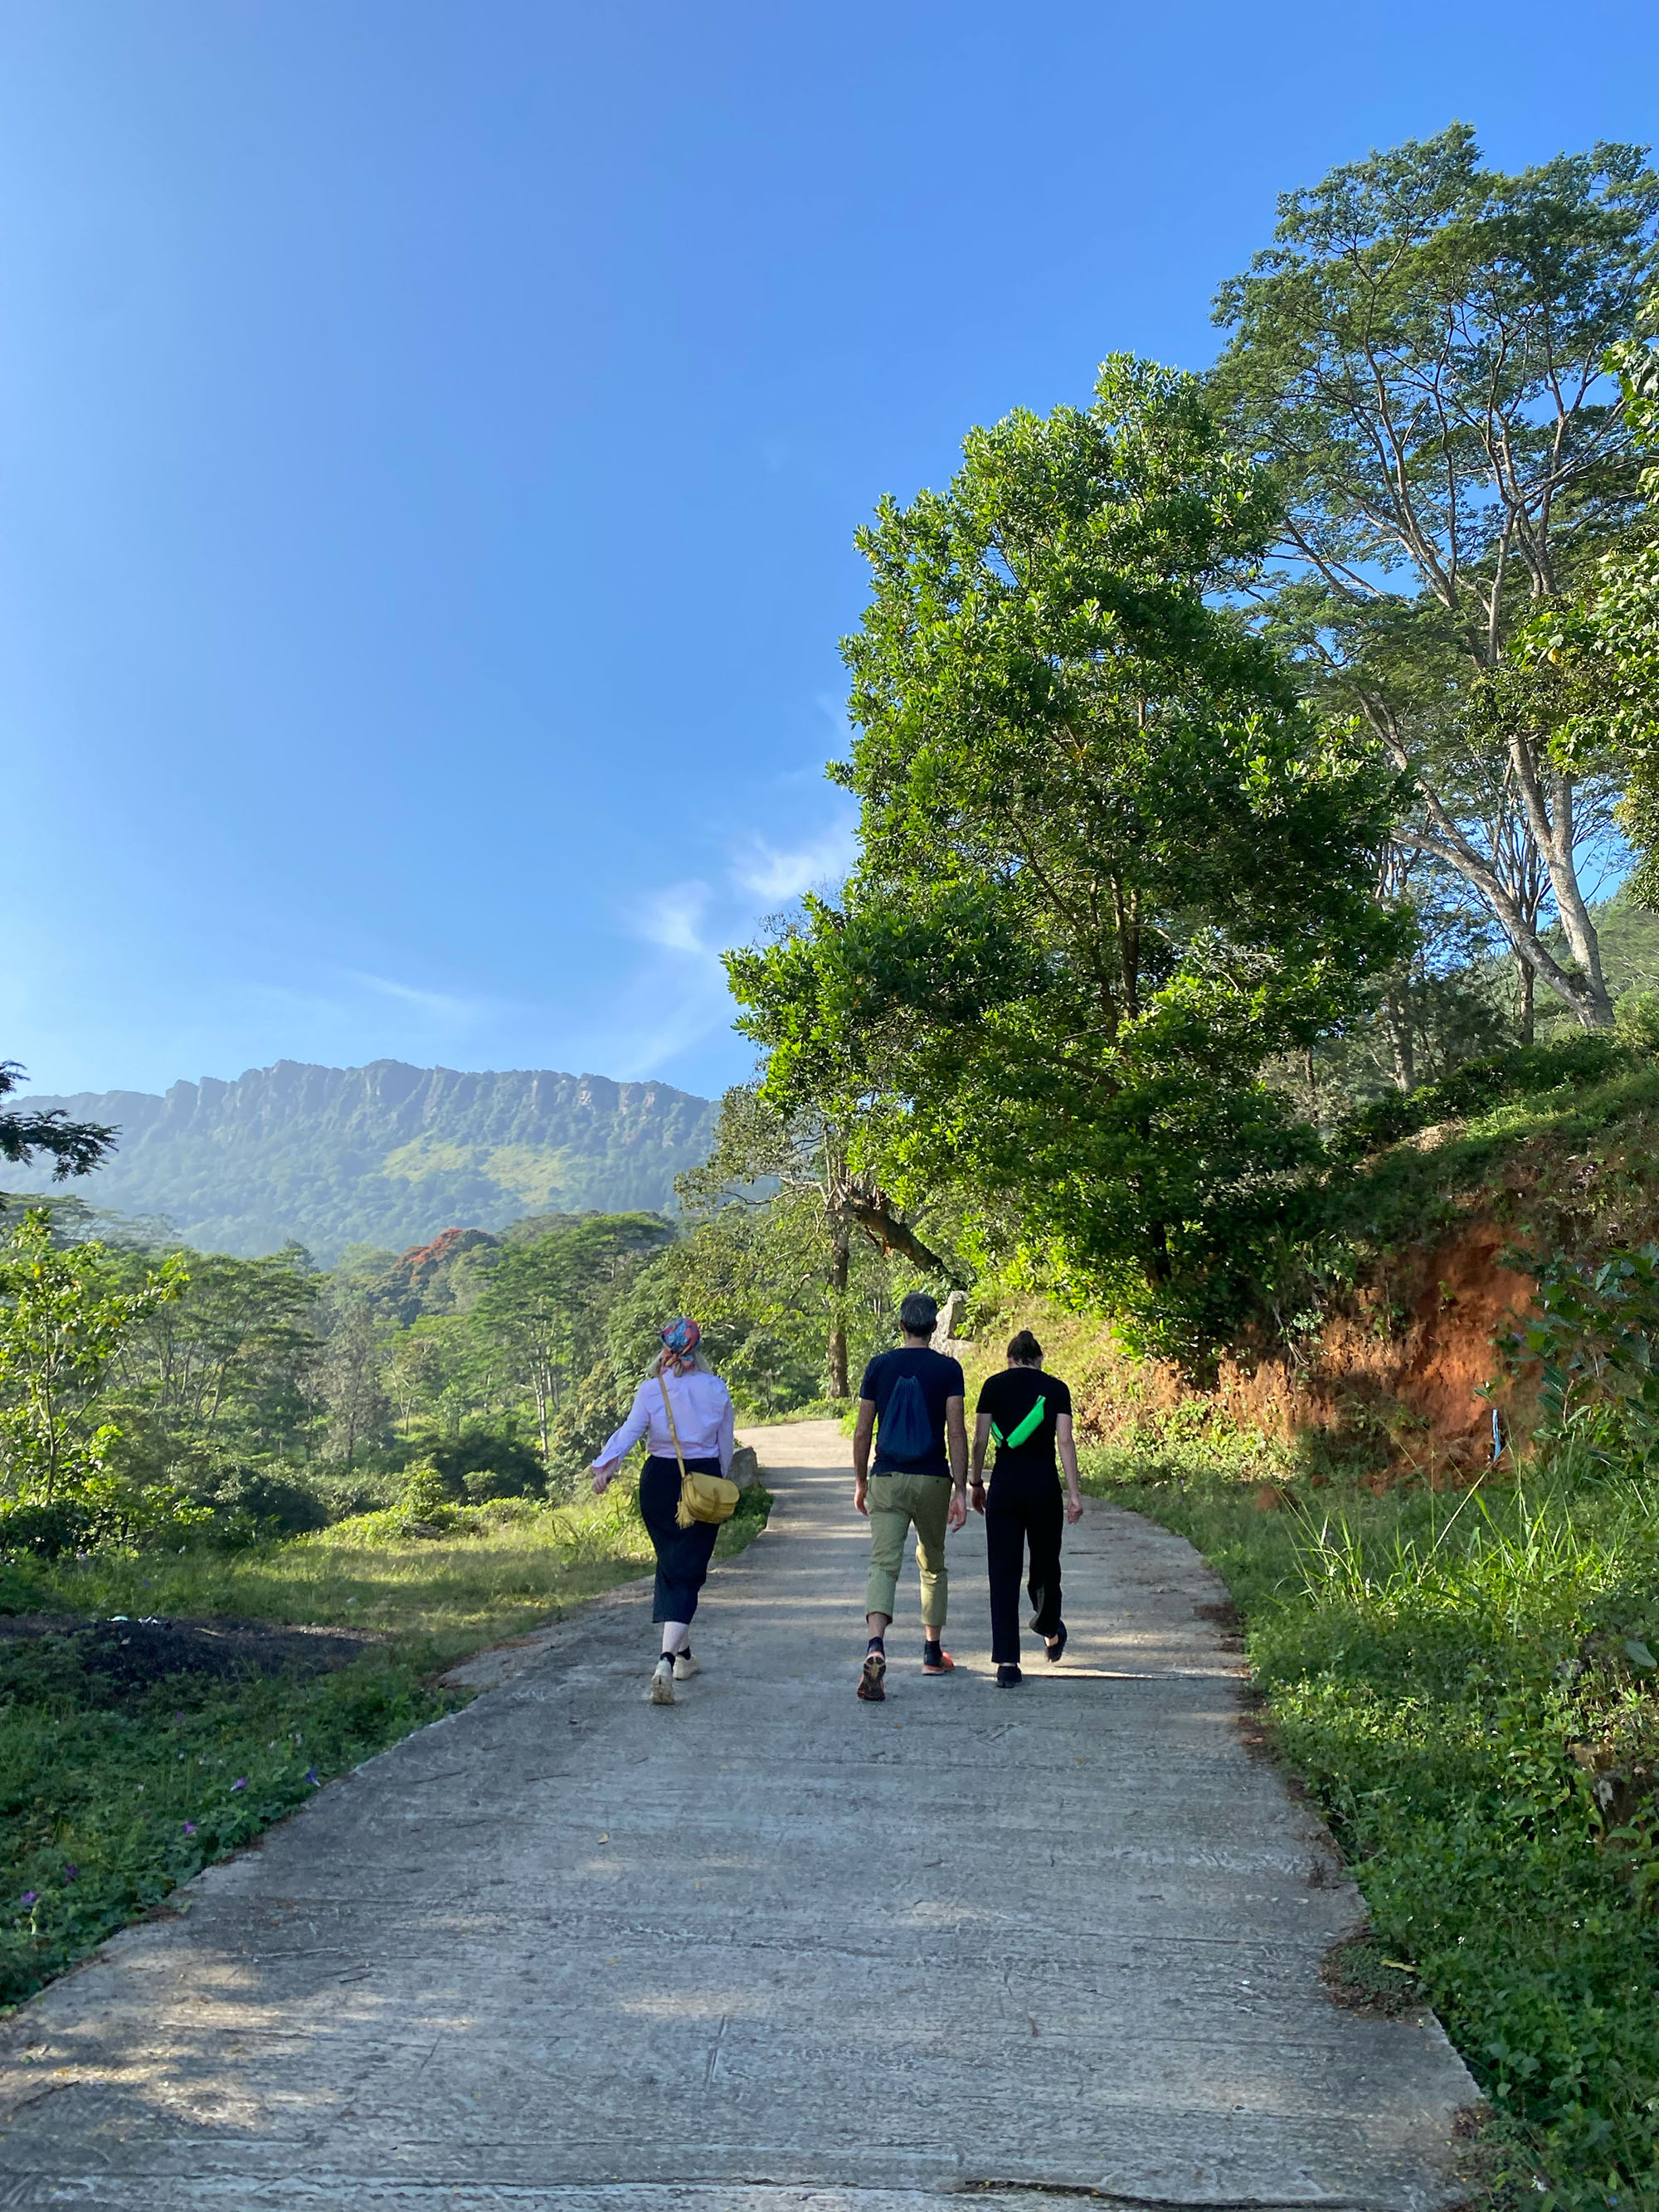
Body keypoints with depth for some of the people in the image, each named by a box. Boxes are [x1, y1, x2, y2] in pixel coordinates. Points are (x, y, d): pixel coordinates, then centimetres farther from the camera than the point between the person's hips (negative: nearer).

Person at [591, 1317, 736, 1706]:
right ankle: (667, 1659, -20)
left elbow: (630, 1431, -13)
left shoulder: (650, 1389, -3)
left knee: (669, 1565, 18)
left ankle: (682, 1655, 28)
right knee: (687, 1571, -2)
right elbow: (726, 1443, 7)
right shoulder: (716, 1389, 0)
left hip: (659, 1480, 1)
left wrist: (605, 1467, -12)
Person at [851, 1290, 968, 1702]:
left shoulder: (880, 1366, 1)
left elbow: (862, 1431, 3)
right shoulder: (947, 1369, -4)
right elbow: (956, 1432, -9)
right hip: (932, 1480, 0)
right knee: (933, 1565, 20)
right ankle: (933, 1652, 30)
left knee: (883, 1564, -6)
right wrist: (960, 1489, -6)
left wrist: (860, 1482, 14)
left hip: (887, 1480, 0)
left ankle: (876, 1647, -29)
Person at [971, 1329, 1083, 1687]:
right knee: (1045, 1562, 20)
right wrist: (1074, 1493, -3)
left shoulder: (994, 1385, 3)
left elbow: (980, 1439, 0)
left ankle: (1007, 1662, -4)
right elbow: (1065, 1441, -4)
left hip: (1005, 1483, -1)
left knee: (1004, 1571, 1)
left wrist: (976, 1483, 11)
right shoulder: (1055, 1388, 4)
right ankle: (1050, 1631, 44)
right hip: (1044, 1483, 1)